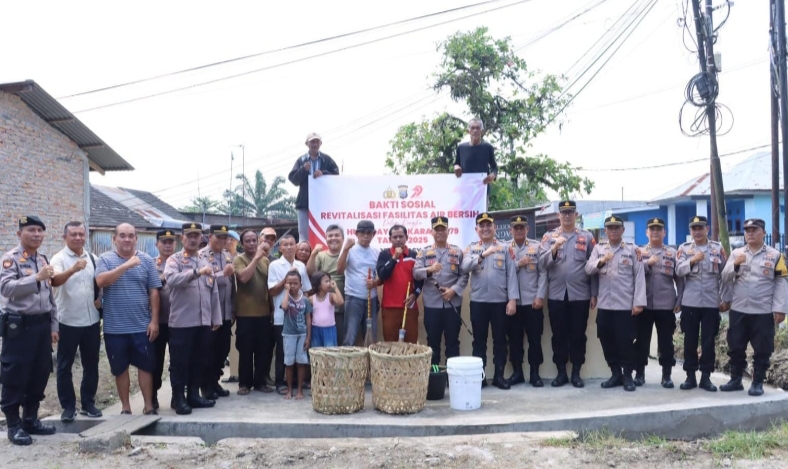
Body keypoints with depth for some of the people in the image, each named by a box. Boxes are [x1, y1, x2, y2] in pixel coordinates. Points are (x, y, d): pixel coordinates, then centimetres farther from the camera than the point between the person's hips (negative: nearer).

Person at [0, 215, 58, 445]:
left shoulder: (43, 260, 14)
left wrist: (53, 326, 15)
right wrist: (37, 277, -28)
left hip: (41, 324, 7)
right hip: (19, 325, -7)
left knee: (40, 374, 12)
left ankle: (31, 419, 25)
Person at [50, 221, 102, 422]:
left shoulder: (92, 258, 8)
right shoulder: (59, 258, -9)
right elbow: (55, 281, -28)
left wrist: (100, 299, 1)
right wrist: (73, 269, -46)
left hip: (91, 320, 5)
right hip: (68, 321, -5)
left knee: (91, 364, 11)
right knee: (65, 366, 5)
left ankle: (88, 403, 23)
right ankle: (68, 406, 16)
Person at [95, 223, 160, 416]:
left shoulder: (146, 260, 3)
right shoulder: (105, 259, 0)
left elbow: (153, 292, 2)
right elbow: (101, 281, -18)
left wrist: (154, 320, -3)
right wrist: (126, 265, -25)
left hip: (142, 326, 0)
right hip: (115, 327, 0)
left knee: (145, 366, 6)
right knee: (120, 368, 10)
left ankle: (149, 405, 17)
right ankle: (125, 407, 23)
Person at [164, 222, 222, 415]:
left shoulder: (207, 260, 14)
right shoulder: (174, 260, -3)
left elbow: (214, 291, 15)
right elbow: (171, 279, -25)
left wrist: (216, 317, 12)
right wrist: (197, 272, -35)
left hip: (204, 321, 6)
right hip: (182, 321, -5)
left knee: (200, 361, 11)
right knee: (180, 362, 1)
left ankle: (193, 395, 23)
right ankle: (178, 398, 11)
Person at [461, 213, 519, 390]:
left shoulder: (506, 248, 5)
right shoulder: (471, 248, 6)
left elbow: (511, 275, 0)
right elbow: (465, 267, -12)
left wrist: (512, 299, -8)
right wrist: (483, 254, -25)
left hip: (500, 301, 0)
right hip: (478, 301, 0)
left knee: (500, 340, 6)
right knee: (479, 340, 6)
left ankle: (499, 375, 15)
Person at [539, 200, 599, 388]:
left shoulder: (587, 237, 4)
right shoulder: (549, 236, 5)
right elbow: (543, 262, -5)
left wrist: (594, 294, -1)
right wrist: (554, 248, -23)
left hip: (580, 295, 0)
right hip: (556, 295, 1)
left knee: (578, 335, 6)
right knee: (558, 335, 6)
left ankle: (576, 373, 15)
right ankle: (561, 372, 15)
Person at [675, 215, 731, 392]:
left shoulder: (718, 248, 5)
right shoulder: (684, 248, 5)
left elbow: (724, 275, 5)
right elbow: (678, 271, -5)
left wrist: (725, 299, 1)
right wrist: (692, 260, -21)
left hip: (711, 302, 0)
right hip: (690, 302, 0)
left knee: (708, 341, 4)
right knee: (690, 340, 5)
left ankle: (706, 377, 13)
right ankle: (690, 376, 13)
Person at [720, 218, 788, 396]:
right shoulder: (736, 253, 9)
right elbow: (725, 278, 4)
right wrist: (735, 264, -14)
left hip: (764, 312, -3)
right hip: (738, 310, 3)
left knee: (762, 350, 4)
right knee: (735, 347, 9)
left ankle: (758, 383, 15)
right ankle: (735, 380, 21)